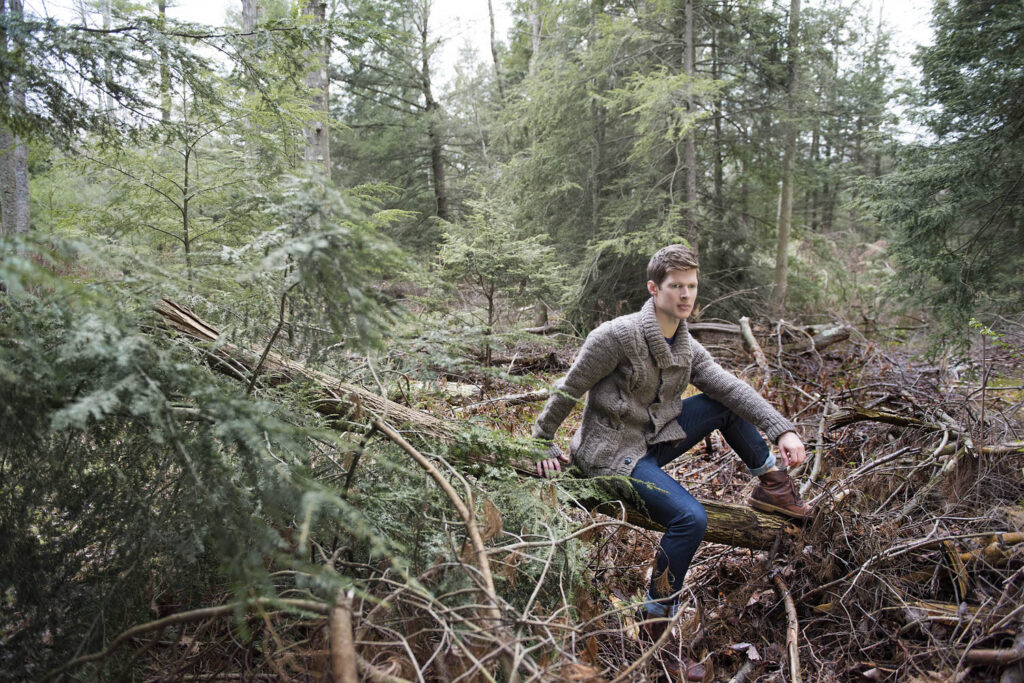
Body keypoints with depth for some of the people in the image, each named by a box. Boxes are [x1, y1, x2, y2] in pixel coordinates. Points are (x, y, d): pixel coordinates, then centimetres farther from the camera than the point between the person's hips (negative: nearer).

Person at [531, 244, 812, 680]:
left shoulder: (687, 348, 4)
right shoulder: (617, 336, -19)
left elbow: (731, 388, -5)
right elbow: (567, 391, -12)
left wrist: (783, 431, -17)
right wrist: (543, 447, -7)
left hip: (653, 440, 8)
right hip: (612, 454, -7)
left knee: (725, 405, 2)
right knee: (690, 517, -24)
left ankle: (772, 484, 14)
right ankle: (655, 623, -10)